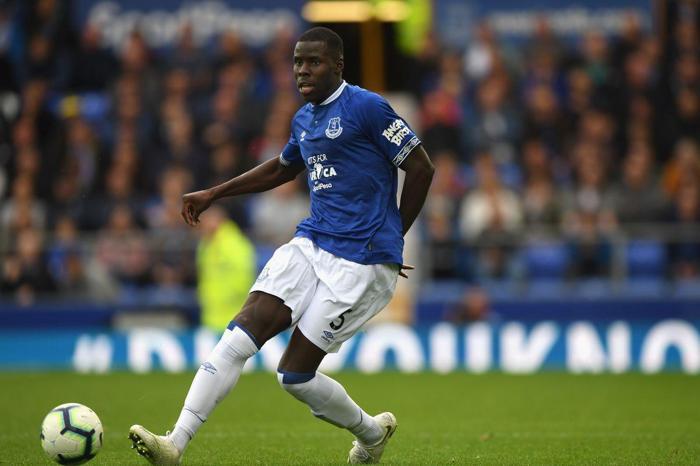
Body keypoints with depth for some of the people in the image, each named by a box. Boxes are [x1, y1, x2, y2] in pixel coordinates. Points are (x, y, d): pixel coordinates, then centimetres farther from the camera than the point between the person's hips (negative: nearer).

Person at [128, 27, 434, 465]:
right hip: (311, 245, 7)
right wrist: (213, 194, 31)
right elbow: (282, 168, 35)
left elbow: (422, 168, -8)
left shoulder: (366, 107, -10)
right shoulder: (304, 119, 15)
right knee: (240, 336, -11)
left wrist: (392, 237, 0)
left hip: (361, 262, -7)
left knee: (295, 374, -7)